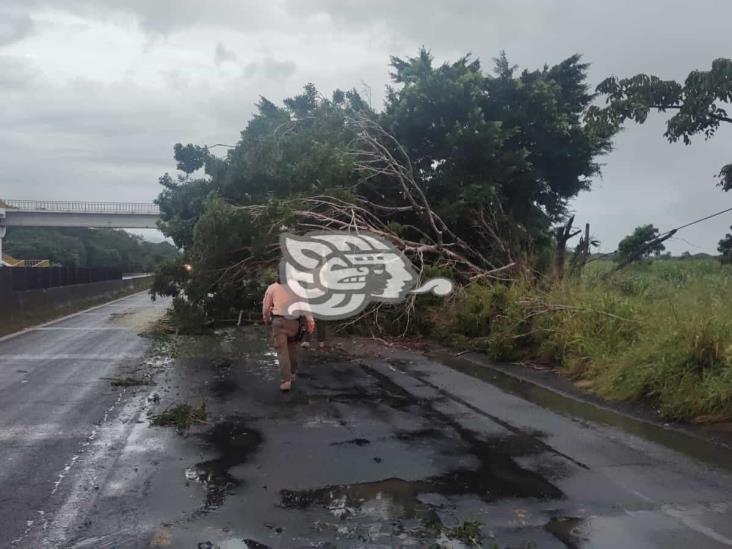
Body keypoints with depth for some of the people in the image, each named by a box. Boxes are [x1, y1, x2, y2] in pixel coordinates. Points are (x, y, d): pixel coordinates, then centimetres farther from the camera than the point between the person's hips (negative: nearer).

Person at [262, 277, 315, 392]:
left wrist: (266, 320, 28)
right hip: (294, 322, 2)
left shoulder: (272, 287, 6)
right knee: (293, 349, 17)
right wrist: (310, 320, -7)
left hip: (279, 321, -2)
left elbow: (266, 306, 10)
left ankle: (285, 380, -9)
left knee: (282, 351, -2)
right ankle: (293, 374, 27)